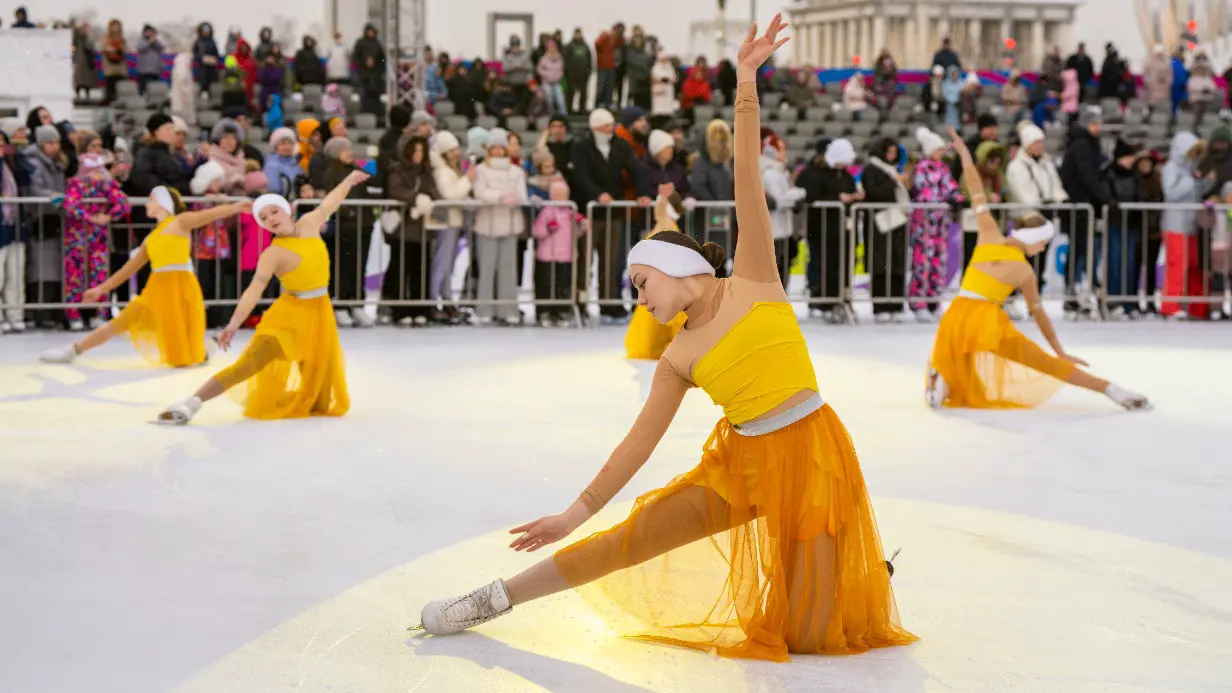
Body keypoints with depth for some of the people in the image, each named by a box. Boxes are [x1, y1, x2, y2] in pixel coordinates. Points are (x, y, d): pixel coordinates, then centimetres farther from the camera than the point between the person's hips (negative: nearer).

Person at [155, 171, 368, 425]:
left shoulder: (308, 223, 0)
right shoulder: (273, 254, -17)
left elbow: (329, 204, 19)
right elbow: (255, 289, -27)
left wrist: (349, 180, 37)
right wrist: (234, 324, -42)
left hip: (320, 313, 6)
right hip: (291, 313, -6)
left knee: (320, 377, 5)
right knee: (249, 364, -18)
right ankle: (189, 405, -24)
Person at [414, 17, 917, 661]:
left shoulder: (753, 279, -1)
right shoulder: (679, 355, 8)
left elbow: (746, 175, -9)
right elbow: (639, 440, 8)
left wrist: (746, 84, -16)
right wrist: (576, 512, 6)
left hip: (811, 456, -4)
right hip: (741, 463, 4)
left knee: (807, 638, -6)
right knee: (630, 538, -1)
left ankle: (860, 567, 27)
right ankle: (498, 598, 13)